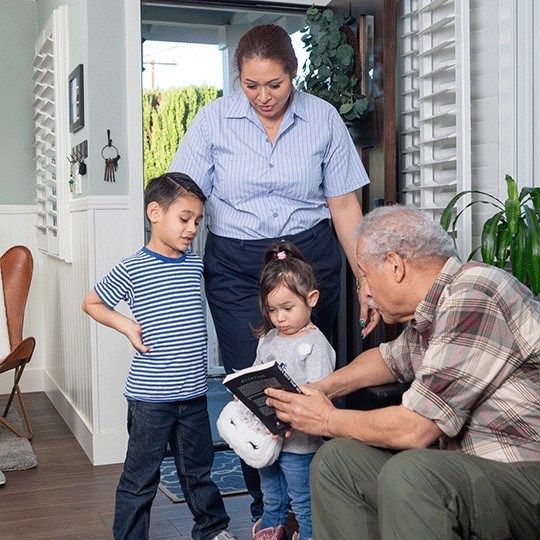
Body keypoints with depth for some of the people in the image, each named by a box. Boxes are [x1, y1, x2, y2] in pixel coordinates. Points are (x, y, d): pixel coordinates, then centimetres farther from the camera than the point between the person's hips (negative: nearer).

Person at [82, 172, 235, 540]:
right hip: (150, 395, -5)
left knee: (198, 469, 21)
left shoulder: (195, 265, 7)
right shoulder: (131, 270, -9)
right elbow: (92, 303, 2)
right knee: (141, 476, 6)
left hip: (193, 392, 5)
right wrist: (127, 326, -10)